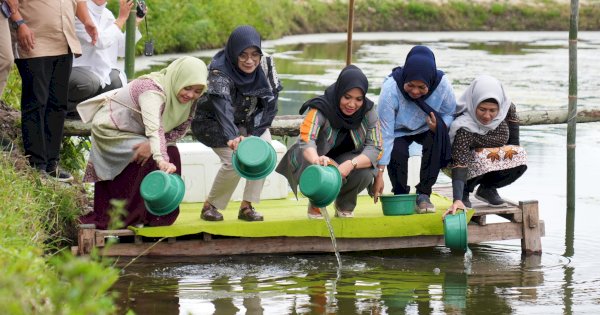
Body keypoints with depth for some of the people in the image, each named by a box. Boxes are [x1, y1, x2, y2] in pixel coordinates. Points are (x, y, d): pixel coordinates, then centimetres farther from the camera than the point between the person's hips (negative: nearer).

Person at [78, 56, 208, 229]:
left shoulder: (188, 100, -9)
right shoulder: (152, 90, -35)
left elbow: (180, 130, -12)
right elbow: (154, 128, -48)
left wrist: (152, 144, -31)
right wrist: (162, 160, -63)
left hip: (133, 133, 8)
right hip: (109, 129, -8)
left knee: (171, 153, -8)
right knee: (150, 159, -25)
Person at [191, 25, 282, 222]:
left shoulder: (266, 64, -19)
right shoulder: (219, 71, -34)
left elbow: (270, 102, -12)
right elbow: (223, 108, -50)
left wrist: (251, 133, -21)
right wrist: (232, 138, -67)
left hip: (249, 121, 5)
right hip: (213, 122, -4)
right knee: (234, 160, -23)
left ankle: (247, 206, -8)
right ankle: (210, 206, 0)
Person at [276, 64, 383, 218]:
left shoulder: (368, 112, -15)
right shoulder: (320, 109, -26)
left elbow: (375, 148, -21)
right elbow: (306, 140, -40)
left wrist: (351, 164, -42)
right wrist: (317, 159, -65)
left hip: (346, 161, 3)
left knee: (366, 172, -30)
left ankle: (344, 206, 5)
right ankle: (315, 206, 2)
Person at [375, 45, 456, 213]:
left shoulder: (443, 85, -26)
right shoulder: (390, 89, -32)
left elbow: (449, 115, -9)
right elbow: (385, 134, -30)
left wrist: (438, 127, -34)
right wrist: (379, 174, -32)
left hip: (427, 130, 2)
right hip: (398, 132, -2)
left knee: (439, 126, -32)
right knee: (397, 152, -34)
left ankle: (424, 194, -20)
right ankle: (401, 195, -2)